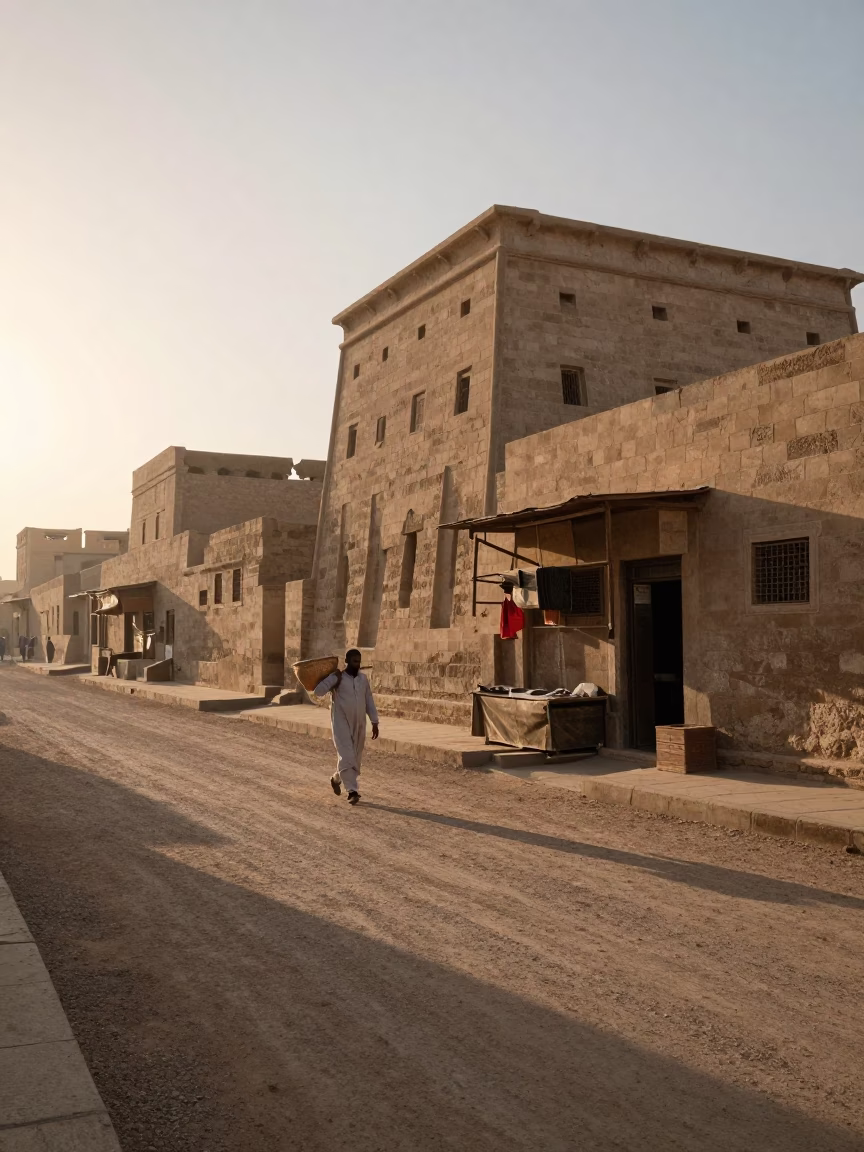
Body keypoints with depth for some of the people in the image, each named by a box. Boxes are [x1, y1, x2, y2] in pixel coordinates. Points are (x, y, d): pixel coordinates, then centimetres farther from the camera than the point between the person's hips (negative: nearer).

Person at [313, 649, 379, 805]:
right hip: (341, 724, -5)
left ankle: (336, 778, 37)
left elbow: (369, 701, 13)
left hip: (359, 725, 5)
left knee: (355, 758, 12)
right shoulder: (337, 678, -7)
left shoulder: (363, 678, 9)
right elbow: (318, 691, -19)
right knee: (346, 757, -14)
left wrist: (374, 722, 8)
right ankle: (352, 792, -13)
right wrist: (334, 677, -17)